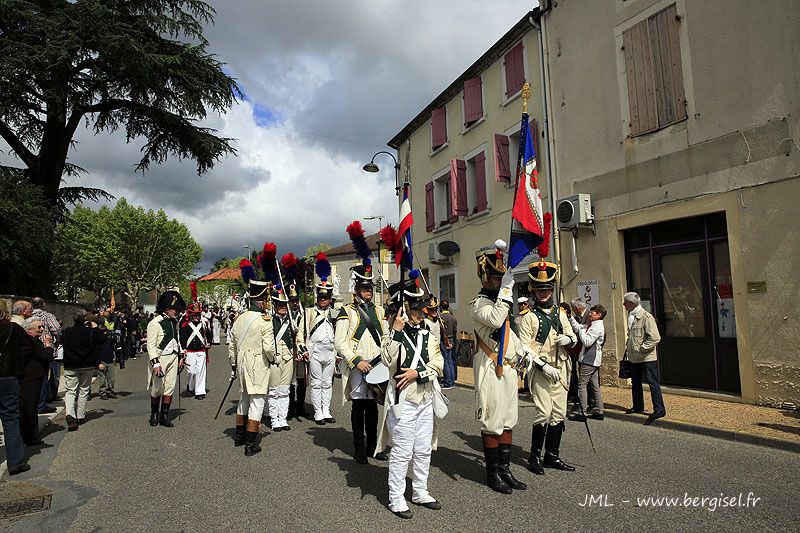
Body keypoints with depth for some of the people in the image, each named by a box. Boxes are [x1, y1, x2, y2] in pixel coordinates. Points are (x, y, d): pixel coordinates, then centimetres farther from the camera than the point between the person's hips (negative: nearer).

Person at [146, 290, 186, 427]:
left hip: (173, 358, 6)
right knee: (157, 389, 6)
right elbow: (151, 345, -15)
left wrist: (180, 357, 18)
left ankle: (164, 416, 13)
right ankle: (154, 415, 25)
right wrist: (155, 363, -20)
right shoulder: (155, 323, -13)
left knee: (170, 388, 5)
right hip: (161, 358, -6)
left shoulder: (174, 322, 10)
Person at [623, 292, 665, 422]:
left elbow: (655, 338, -20)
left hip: (647, 357, -9)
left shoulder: (646, 316, -16)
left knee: (653, 383, -3)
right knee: (635, 383, 17)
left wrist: (642, 348, -18)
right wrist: (628, 347, 14)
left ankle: (659, 410, 3)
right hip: (634, 357, 9)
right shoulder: (631, 317, 11)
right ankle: (638, 406, 30)